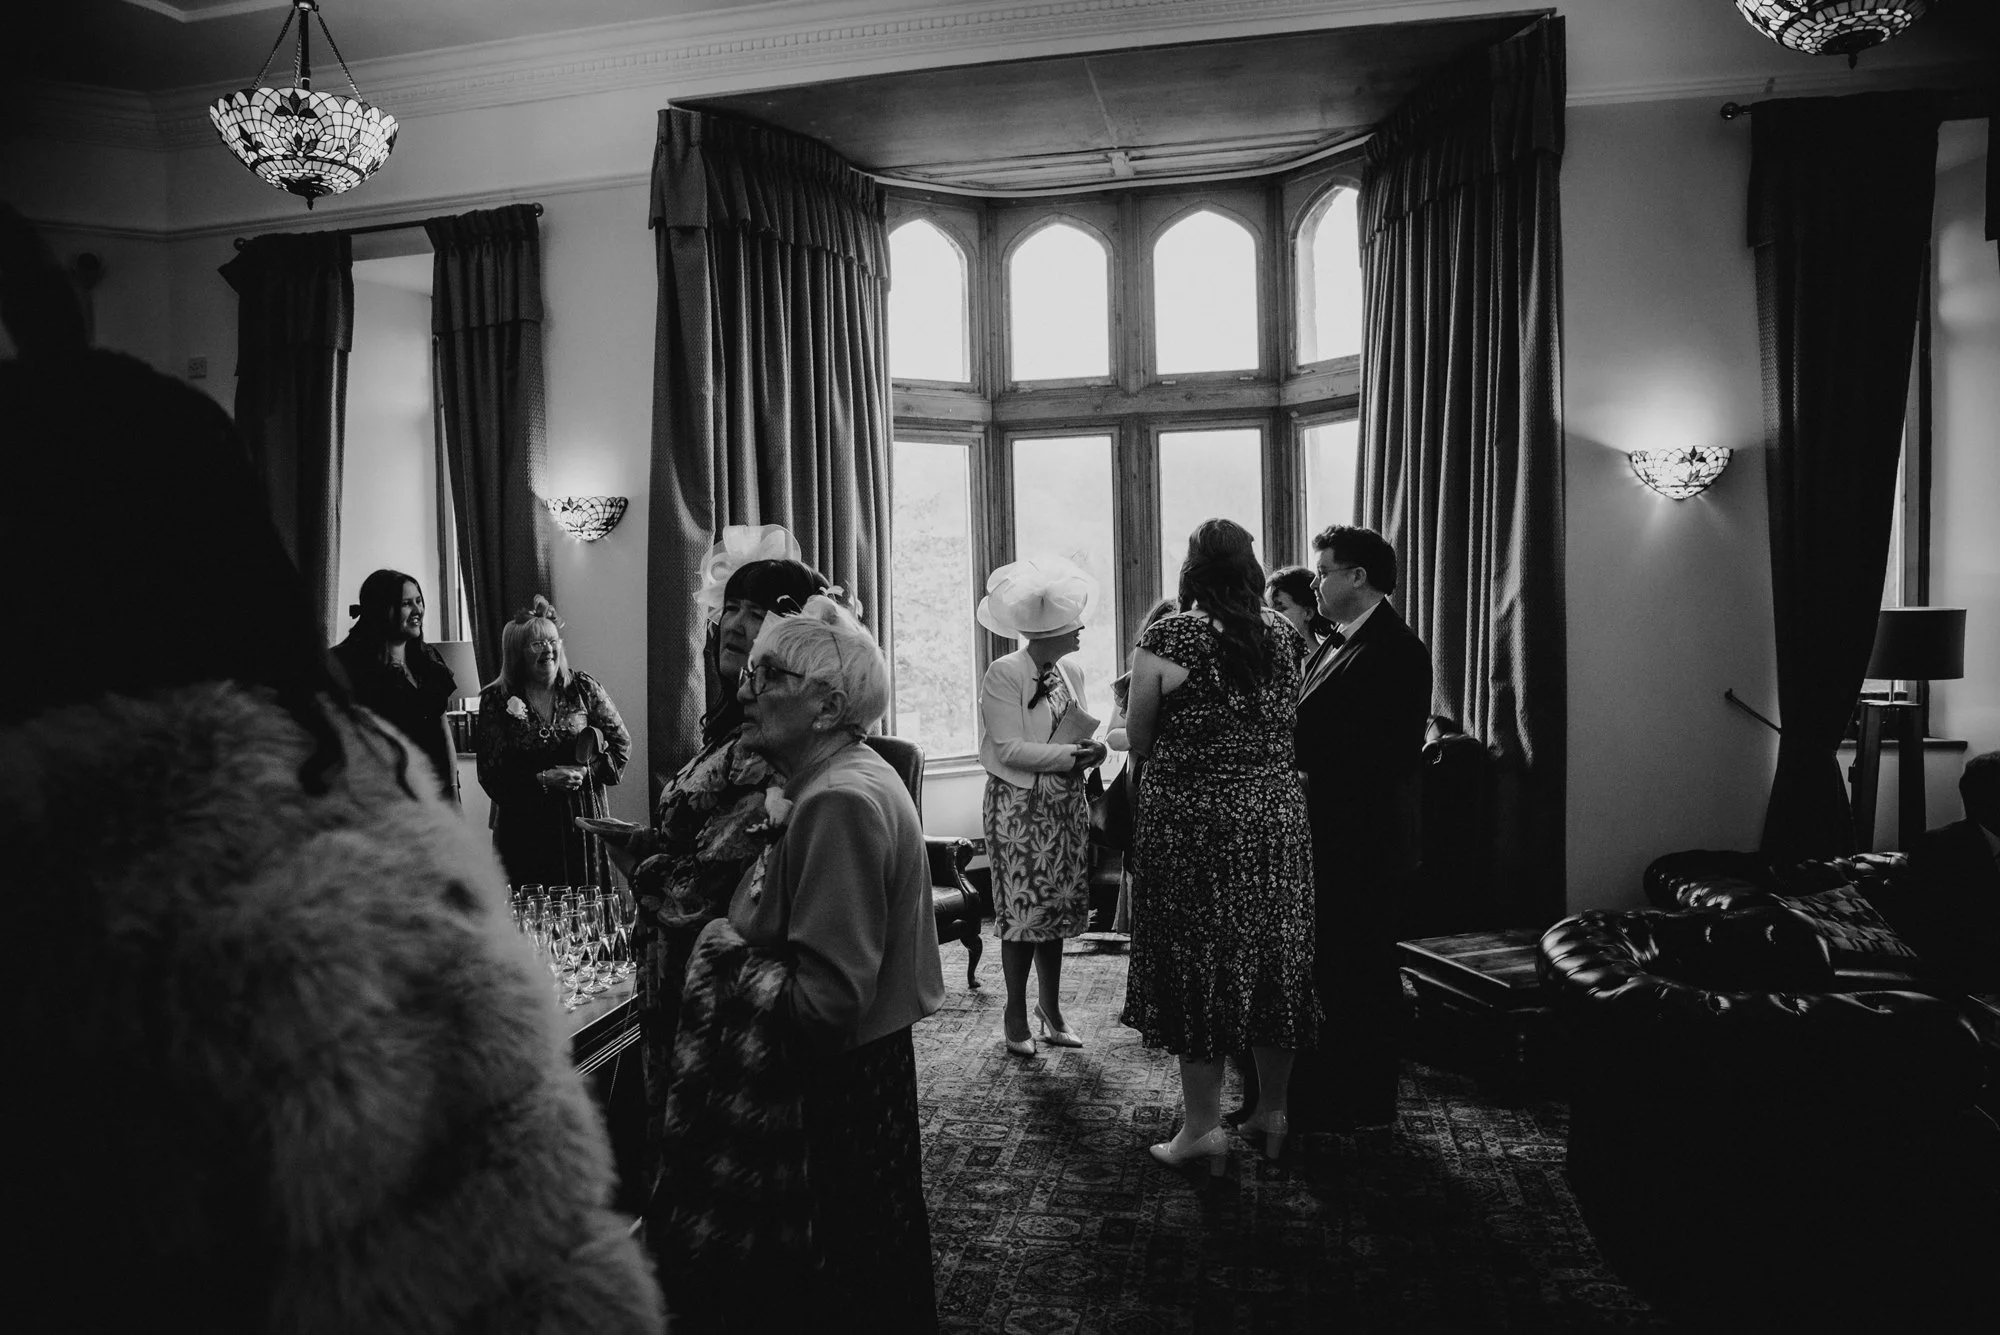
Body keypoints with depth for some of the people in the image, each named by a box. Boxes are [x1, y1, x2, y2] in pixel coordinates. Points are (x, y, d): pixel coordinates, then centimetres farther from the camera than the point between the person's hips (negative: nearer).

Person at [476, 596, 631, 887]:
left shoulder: (583, 688, 2)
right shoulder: (497, 699, 0)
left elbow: (621, 743, 5)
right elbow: (490, 773, -4)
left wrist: (586, 772, -10)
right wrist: (543, 780, -15)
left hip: (582, 820, 1)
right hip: (524, 827, -1)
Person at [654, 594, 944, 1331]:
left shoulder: (840, 801, -25)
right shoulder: (844, 778, 7)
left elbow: (824, 1004, -28)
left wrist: (721, 952, -15)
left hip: (830, 1095, -9)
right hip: (859, 1076, 9)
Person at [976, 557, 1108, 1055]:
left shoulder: (1071, 672, 8)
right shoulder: (1003, 674, -13)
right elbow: (1009, 749, -19)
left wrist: (1091, 749, -7)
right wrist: (1072, 756, -20)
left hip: (1067, 804, 6)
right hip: (1019, 805, -6)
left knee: (1058, 908, 11)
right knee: (1023, 911, 0)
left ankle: (1050, 1009, 23)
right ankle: (1016, 1013, 15)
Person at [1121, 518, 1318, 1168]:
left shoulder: (1167, 637, -10)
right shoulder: (1285, 634, 3)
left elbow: (1140, 740, -4)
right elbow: (1289, 723, 10)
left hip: (1191, 821, -4)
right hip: (1277, 815, 5)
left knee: (1196, 960, 5)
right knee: (1275, 956, 14)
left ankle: (1204, 1124, 13)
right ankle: (1274, 1111, 27)